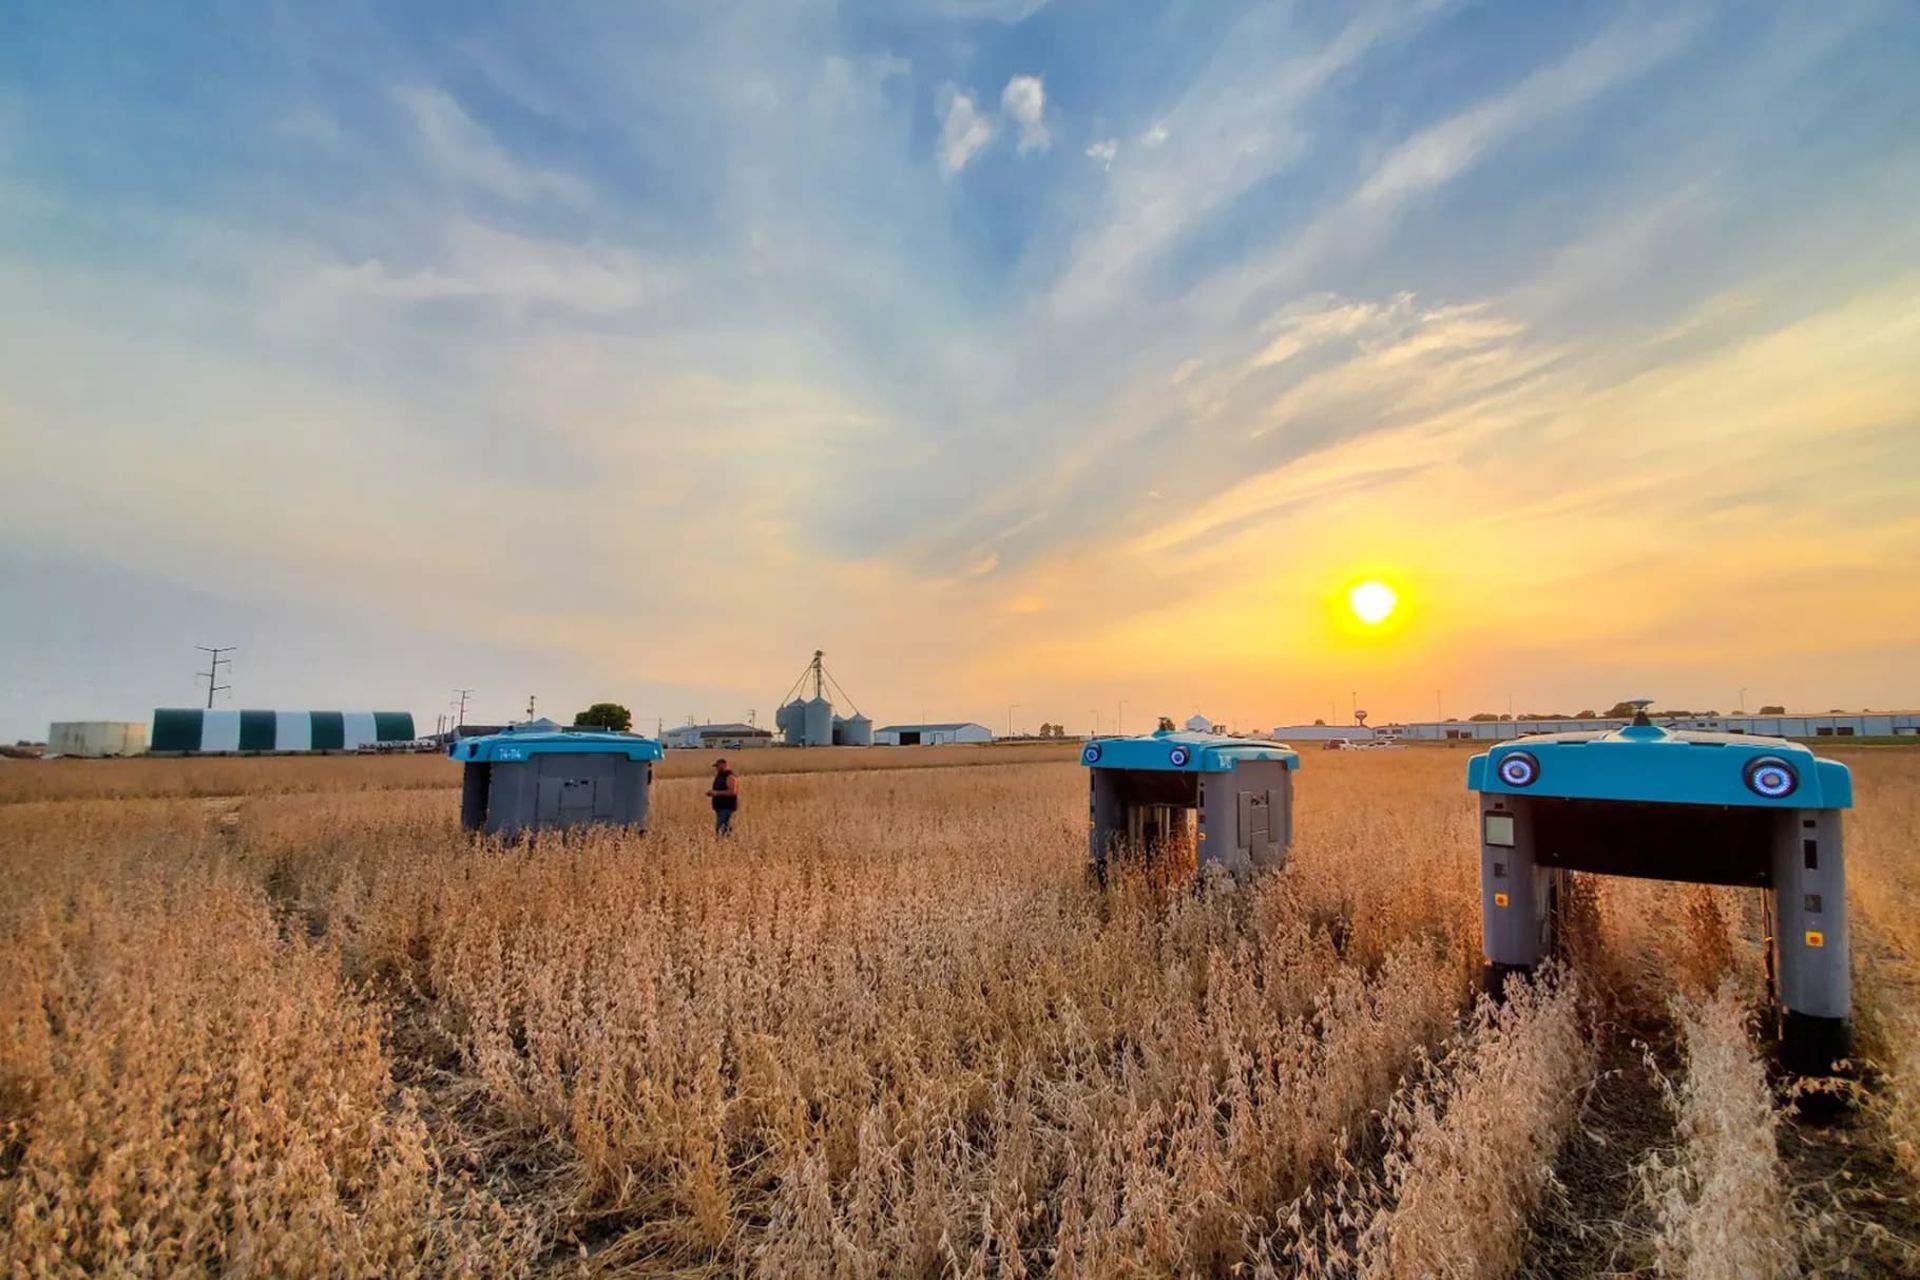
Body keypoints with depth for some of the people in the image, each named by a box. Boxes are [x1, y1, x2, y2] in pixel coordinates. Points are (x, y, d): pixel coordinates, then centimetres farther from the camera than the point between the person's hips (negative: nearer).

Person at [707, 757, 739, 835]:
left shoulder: (730, 777, -13)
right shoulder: (719, 776, 16)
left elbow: (732, 792, -22)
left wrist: (717, 793, -22)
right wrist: (711, 792, 6)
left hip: (727, 807, -9)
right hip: (719, 807, 9)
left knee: (723, 829, -16)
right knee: (718, 829, 7)